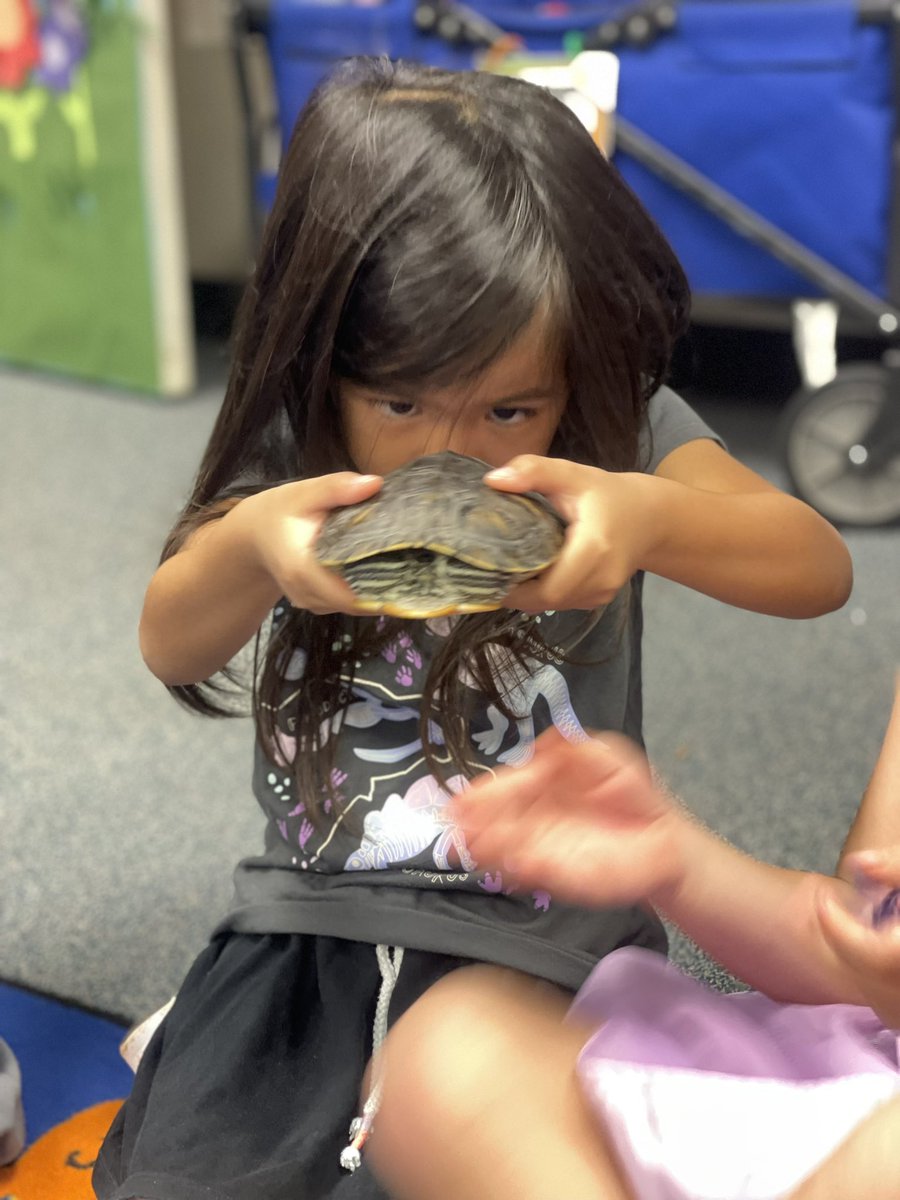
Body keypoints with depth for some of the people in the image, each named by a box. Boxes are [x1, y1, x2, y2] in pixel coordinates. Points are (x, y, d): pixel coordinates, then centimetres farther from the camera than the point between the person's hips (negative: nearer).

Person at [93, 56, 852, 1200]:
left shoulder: (617, 434, -8)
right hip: (312, 926, 3)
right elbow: (171, 647, -12)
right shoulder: (287, 452, -4)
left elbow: (819, 567, -19)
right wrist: (250, 547, -36)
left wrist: (654, 519, -42)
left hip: (544, 941, -2)